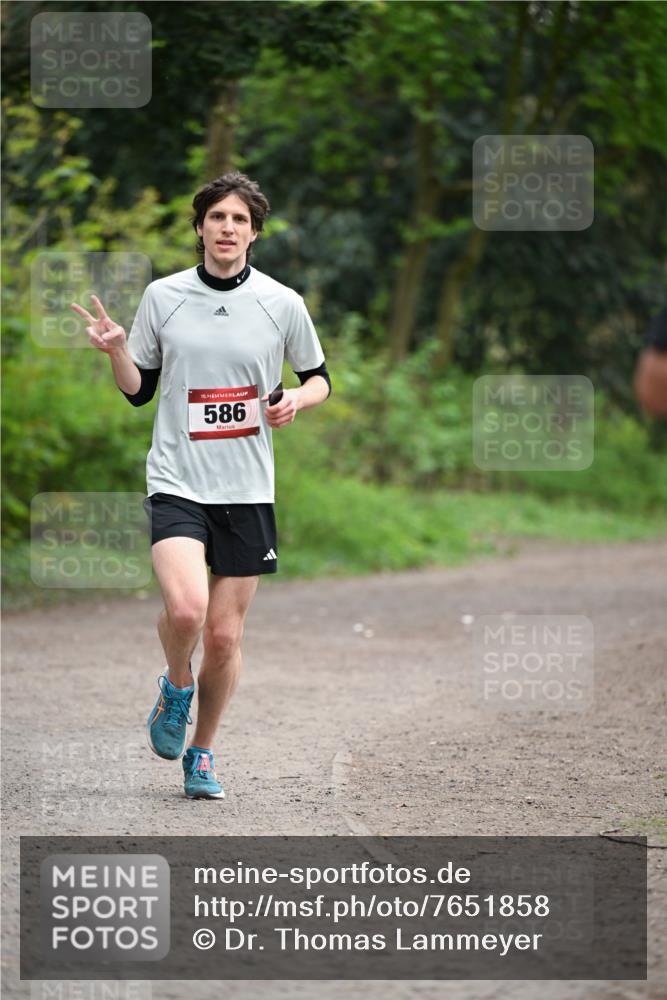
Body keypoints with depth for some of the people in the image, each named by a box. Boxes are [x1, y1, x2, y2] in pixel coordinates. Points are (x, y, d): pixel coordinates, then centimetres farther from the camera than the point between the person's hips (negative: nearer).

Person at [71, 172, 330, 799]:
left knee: (224, 636, 4)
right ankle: (176, 686, 10)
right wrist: (115, 351, -9)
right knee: (185, 609, -24)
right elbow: (138, 390, 10)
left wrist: (297, 400, -7)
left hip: (248, 490, 1)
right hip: (176, 483, -1)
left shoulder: (282, 303, 1)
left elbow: (319, 377, 14)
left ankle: (201, 753, 25)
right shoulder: (163, 296, 2)